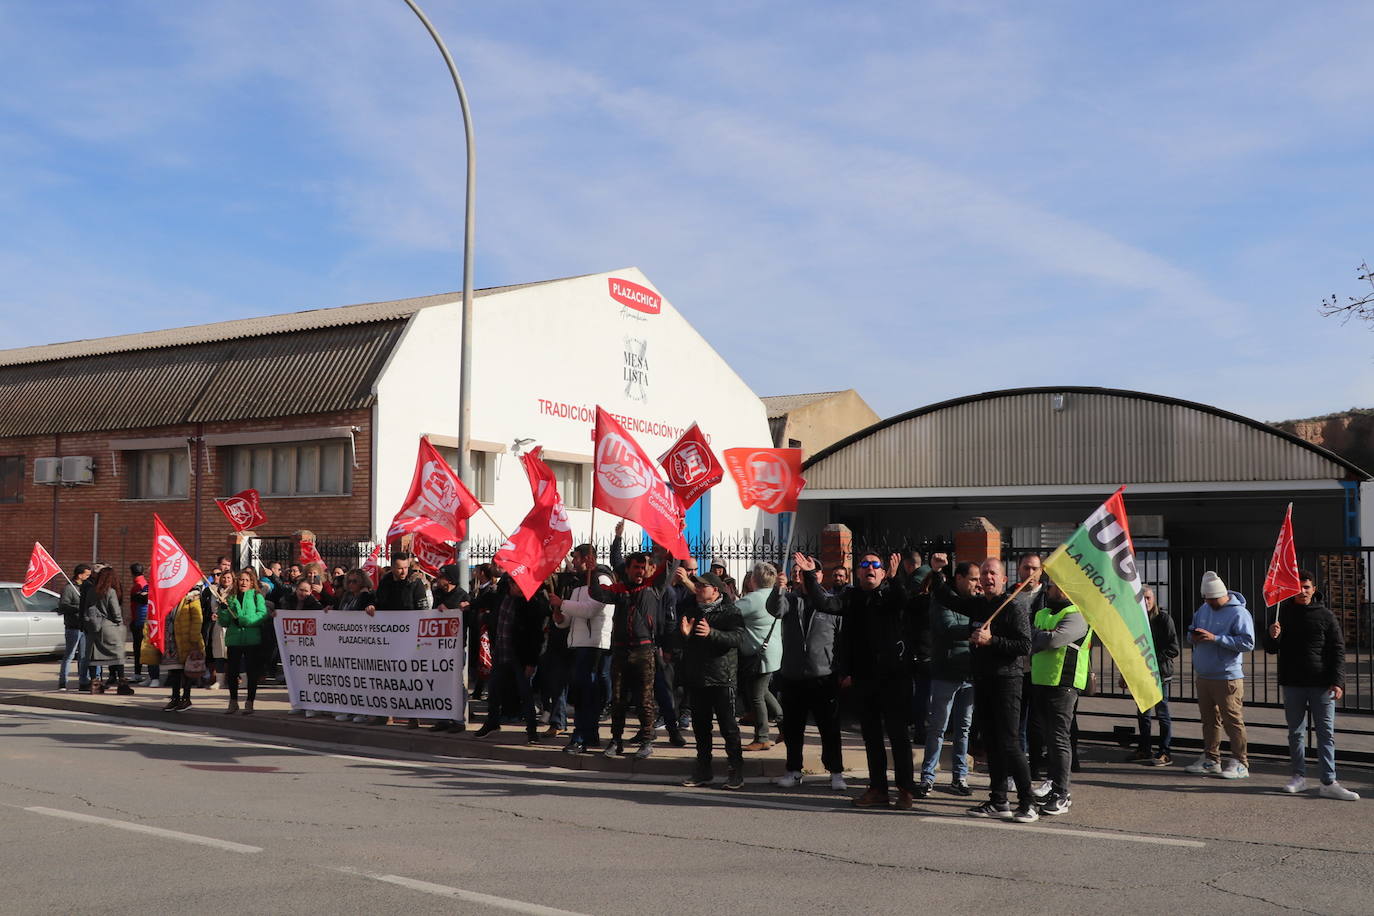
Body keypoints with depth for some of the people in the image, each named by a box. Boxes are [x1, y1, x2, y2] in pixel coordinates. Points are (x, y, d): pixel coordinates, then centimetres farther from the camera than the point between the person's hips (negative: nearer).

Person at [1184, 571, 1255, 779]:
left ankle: (1240, 764, 4)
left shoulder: (1239, 613, -12)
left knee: (1233, 720, -3)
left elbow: (1247, 643, -20)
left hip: (1227, 677, -8)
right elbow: (1191, 630, 23)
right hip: (1202, 675, 8)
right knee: (1209, 719, 14)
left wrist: (1215, 638, -24)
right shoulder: (1203, 609, 12)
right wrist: (1193, 637, -2)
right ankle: (1211, 760, 23)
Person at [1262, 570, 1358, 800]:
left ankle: (1329, 783, -2)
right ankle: (1299, 777, 18)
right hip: (1292, 684, 2)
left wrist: (1338, 682, -9)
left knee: (1326, 733, -2)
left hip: (1322, 685, -2)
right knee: (1295, 733, 8)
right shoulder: (1283, 614, 7)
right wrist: (1272, 637, -15)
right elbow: (1271, 649, 9)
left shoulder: (1325, 615, 1)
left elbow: (1338, 650, 1)